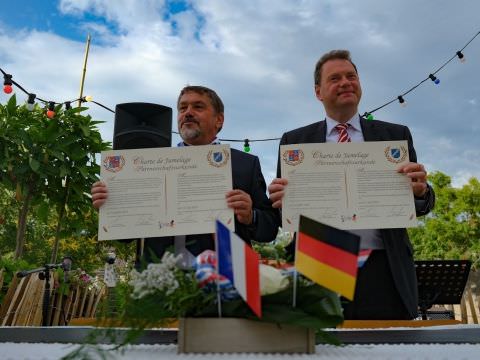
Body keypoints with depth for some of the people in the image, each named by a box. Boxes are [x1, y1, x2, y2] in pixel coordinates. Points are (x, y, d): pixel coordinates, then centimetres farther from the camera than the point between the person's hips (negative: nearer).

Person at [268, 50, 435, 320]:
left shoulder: (396, 135, 10)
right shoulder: (294, 141, 8)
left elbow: (420, 205, 8)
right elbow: (283, 207, 6)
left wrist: (421, 191, -14)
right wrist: (282, 201, -17)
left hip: (384, 273, 1)